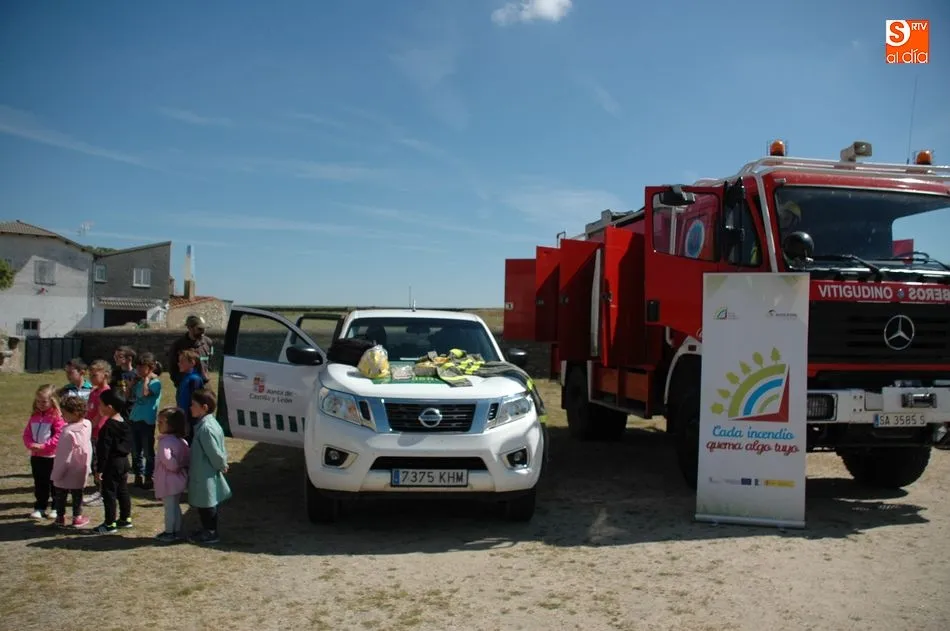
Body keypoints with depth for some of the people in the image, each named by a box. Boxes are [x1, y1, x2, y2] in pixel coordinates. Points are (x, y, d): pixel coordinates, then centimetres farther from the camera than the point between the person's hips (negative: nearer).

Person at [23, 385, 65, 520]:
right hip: (36, 456, 6)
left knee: (55, 483, 6)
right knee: (39, 483, 14)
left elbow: (59, 436, -20)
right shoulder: (34, 416, 8)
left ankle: (56, 508, 16)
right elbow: (27, 433, 9)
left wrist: (43, 446, -22)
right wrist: (30, 444, -11)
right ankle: (40, 507, 23)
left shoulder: (57, 416, -14)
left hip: (52, 456, -6)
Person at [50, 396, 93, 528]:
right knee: (77, 494, 14)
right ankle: (77, 517, 18)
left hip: (67, 471, -5)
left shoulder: (68, 431, -24)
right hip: (80, 470, 5)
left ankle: (60, 517, 21)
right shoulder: (87, 425, -8)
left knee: (60, 494, 13)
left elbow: (64, 455, -18)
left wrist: (57, 473, -10)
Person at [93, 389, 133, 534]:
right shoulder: (124, 423, 7)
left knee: (109, 493, -1)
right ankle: (126, 518, 25)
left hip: (112, 464, -9)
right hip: (124, 462, 9)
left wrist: (99, 470, -15)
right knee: (122, 491, 16)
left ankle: (110, 524, 5)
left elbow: (104, 450, -20)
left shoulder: (108, 427, -20)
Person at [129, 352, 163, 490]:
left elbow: (145, 393, -27)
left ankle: (148, 478, 12)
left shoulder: (155, 382, -11)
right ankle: (138, 476, 25)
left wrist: (147, 378, -14)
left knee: (148, 451, 3)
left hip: (147, 421, -7)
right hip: (134, 419, 7)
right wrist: (133, 382, 6)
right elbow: (132, 397, 13)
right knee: (136, 450, 14)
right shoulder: (139, 381, 9)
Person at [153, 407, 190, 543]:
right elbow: (188, 457, 8)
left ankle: (169, 533, 14)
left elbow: (166, 458, -32)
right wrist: (181, 467, 6)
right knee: (176, 506, 18)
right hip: (180, 479, 8)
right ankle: (177, 531, 26)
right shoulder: (182, 441, 4)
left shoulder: (165, 441, -21)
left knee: (169, 507, 4)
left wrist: (175, 467, -17)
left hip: (168, 481, -8)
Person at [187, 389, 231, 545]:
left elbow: (215, 453, -22)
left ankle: (210, 533, 14)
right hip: (205, 473, 10)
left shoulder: (206, 428, -25)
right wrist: (222, 465, 13)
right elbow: (218, 450, 12)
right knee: (208, 505, 19)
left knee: (206, 506, 4)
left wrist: (221, 466, -8)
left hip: (205, 476, -10)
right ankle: (208, 530, 30)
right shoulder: (209, 423, 6)